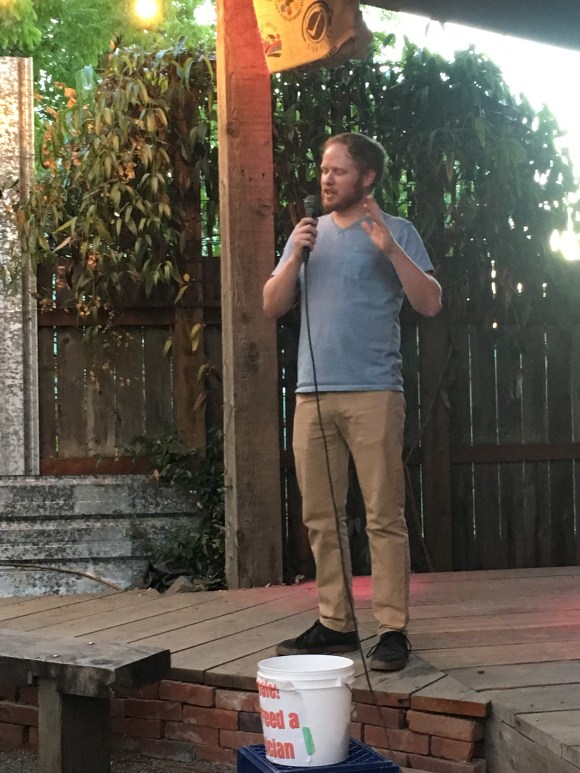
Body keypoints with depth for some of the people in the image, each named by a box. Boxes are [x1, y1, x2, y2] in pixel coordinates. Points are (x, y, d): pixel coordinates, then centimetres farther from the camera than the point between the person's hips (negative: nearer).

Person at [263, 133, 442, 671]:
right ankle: (335, 623, 15)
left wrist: (389, 248, -15)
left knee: (384, 516, -5)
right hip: (313, 394, 5)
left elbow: (430, 303, -4)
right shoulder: (307, 232, 19)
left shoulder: (396, 232, 6)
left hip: (373, 392, -5)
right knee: (321, 518, 6)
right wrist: (296, 256, -2)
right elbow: (272, 306, 13)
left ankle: (393, 629, -1)